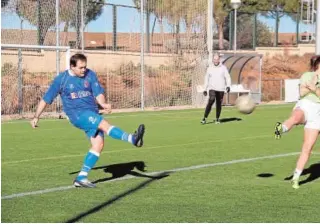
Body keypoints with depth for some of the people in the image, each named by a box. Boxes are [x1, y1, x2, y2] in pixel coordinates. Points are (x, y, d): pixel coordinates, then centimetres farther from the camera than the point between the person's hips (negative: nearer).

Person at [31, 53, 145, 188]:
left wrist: (103, 104, -21)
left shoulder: (90, 75, 6)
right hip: (77, 114, -5)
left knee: (98, 144, -7)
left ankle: (81, 178, -1)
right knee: (104, 124, -28)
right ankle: (133, 139, -45)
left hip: (92, 113, 5)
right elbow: (46, 99, 7)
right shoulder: (61, 79, 0)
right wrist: (36, 117, 8)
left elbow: (98, 93, 0)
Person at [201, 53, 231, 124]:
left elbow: (228, 77, -1)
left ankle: (217, 119, 18)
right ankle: (205, 118, -19)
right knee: (211, 101, -19)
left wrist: (228, 86, -18)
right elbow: (206, 79, 14)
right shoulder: (210, 68, 7)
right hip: (212, 89, 0)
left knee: (219, 104, 4)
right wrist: (205, 89, 11)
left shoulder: (223, 68, 2)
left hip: (221, 89, 1)